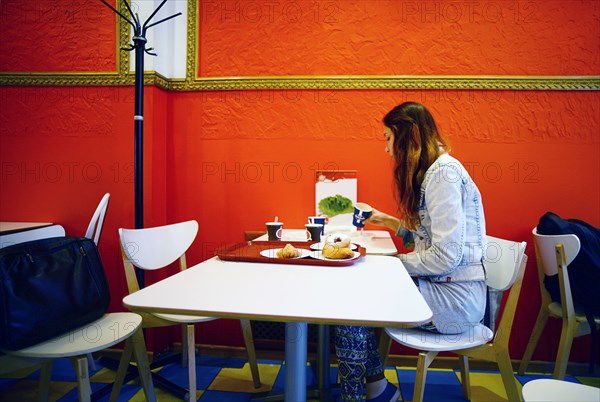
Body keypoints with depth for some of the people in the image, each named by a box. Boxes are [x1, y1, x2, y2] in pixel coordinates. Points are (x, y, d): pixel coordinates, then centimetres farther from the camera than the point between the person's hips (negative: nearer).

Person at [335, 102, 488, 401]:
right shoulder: (431, 171, 14)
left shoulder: (443, 172, -18)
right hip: (441, 285, 9)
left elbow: (446, 255, -24)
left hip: (456, 297, -9)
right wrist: (390, 222, 18)